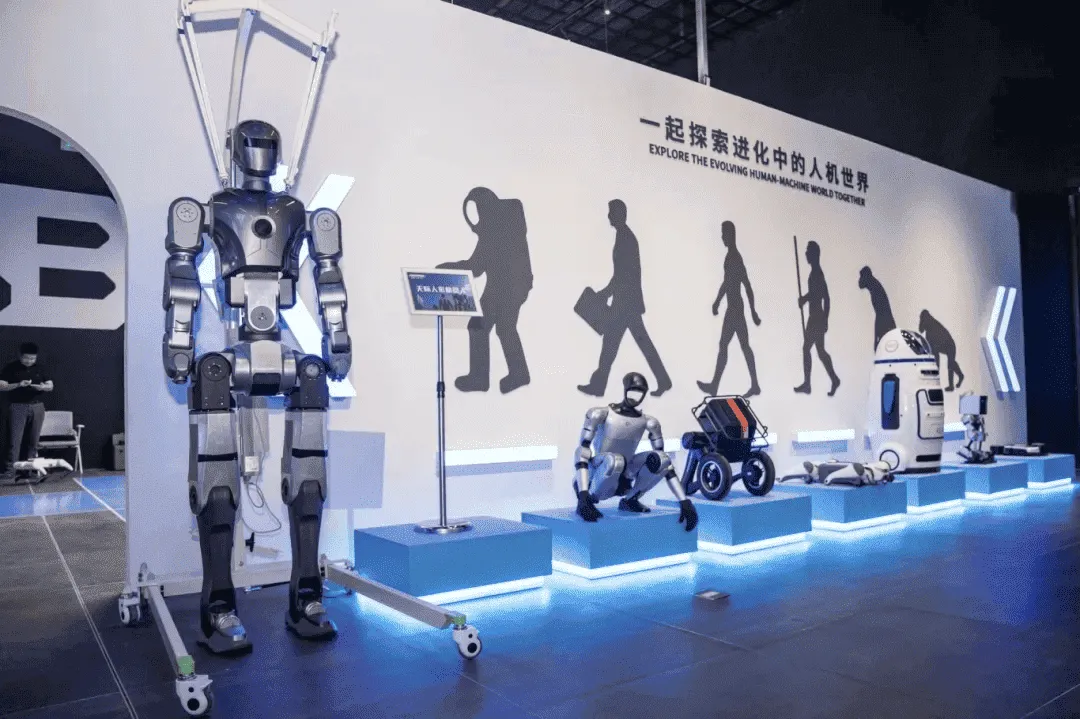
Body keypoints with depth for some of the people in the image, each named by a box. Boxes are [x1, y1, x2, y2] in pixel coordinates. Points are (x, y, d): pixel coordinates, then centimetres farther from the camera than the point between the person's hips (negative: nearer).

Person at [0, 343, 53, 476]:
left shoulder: (40, 369, 8)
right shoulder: (11, 368, -2)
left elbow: (50, 386, 11)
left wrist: (43, 387, -12)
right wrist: (18, 385, -20)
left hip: (37, 407, 3)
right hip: (18, 407, -3)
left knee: (33, 440, 7)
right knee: (15, 440, -7)